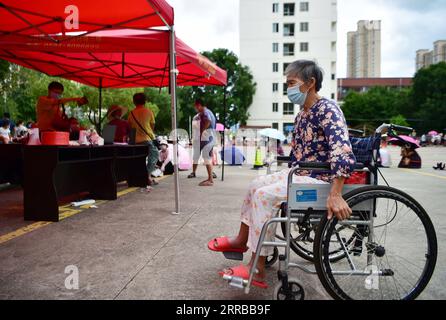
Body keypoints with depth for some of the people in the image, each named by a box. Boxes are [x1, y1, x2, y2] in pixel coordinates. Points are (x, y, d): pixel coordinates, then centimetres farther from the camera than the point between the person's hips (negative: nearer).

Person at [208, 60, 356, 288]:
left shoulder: (327, 110, -17)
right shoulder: (302, 114, 12)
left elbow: (342, 152, -29)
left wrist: (335, 195, -36)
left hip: (322, 179, -9)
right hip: (300, 173, 9)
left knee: (265, 195, -22)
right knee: (257, 184, 7)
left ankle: (257, 269, -16)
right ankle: (242, 240, 21)